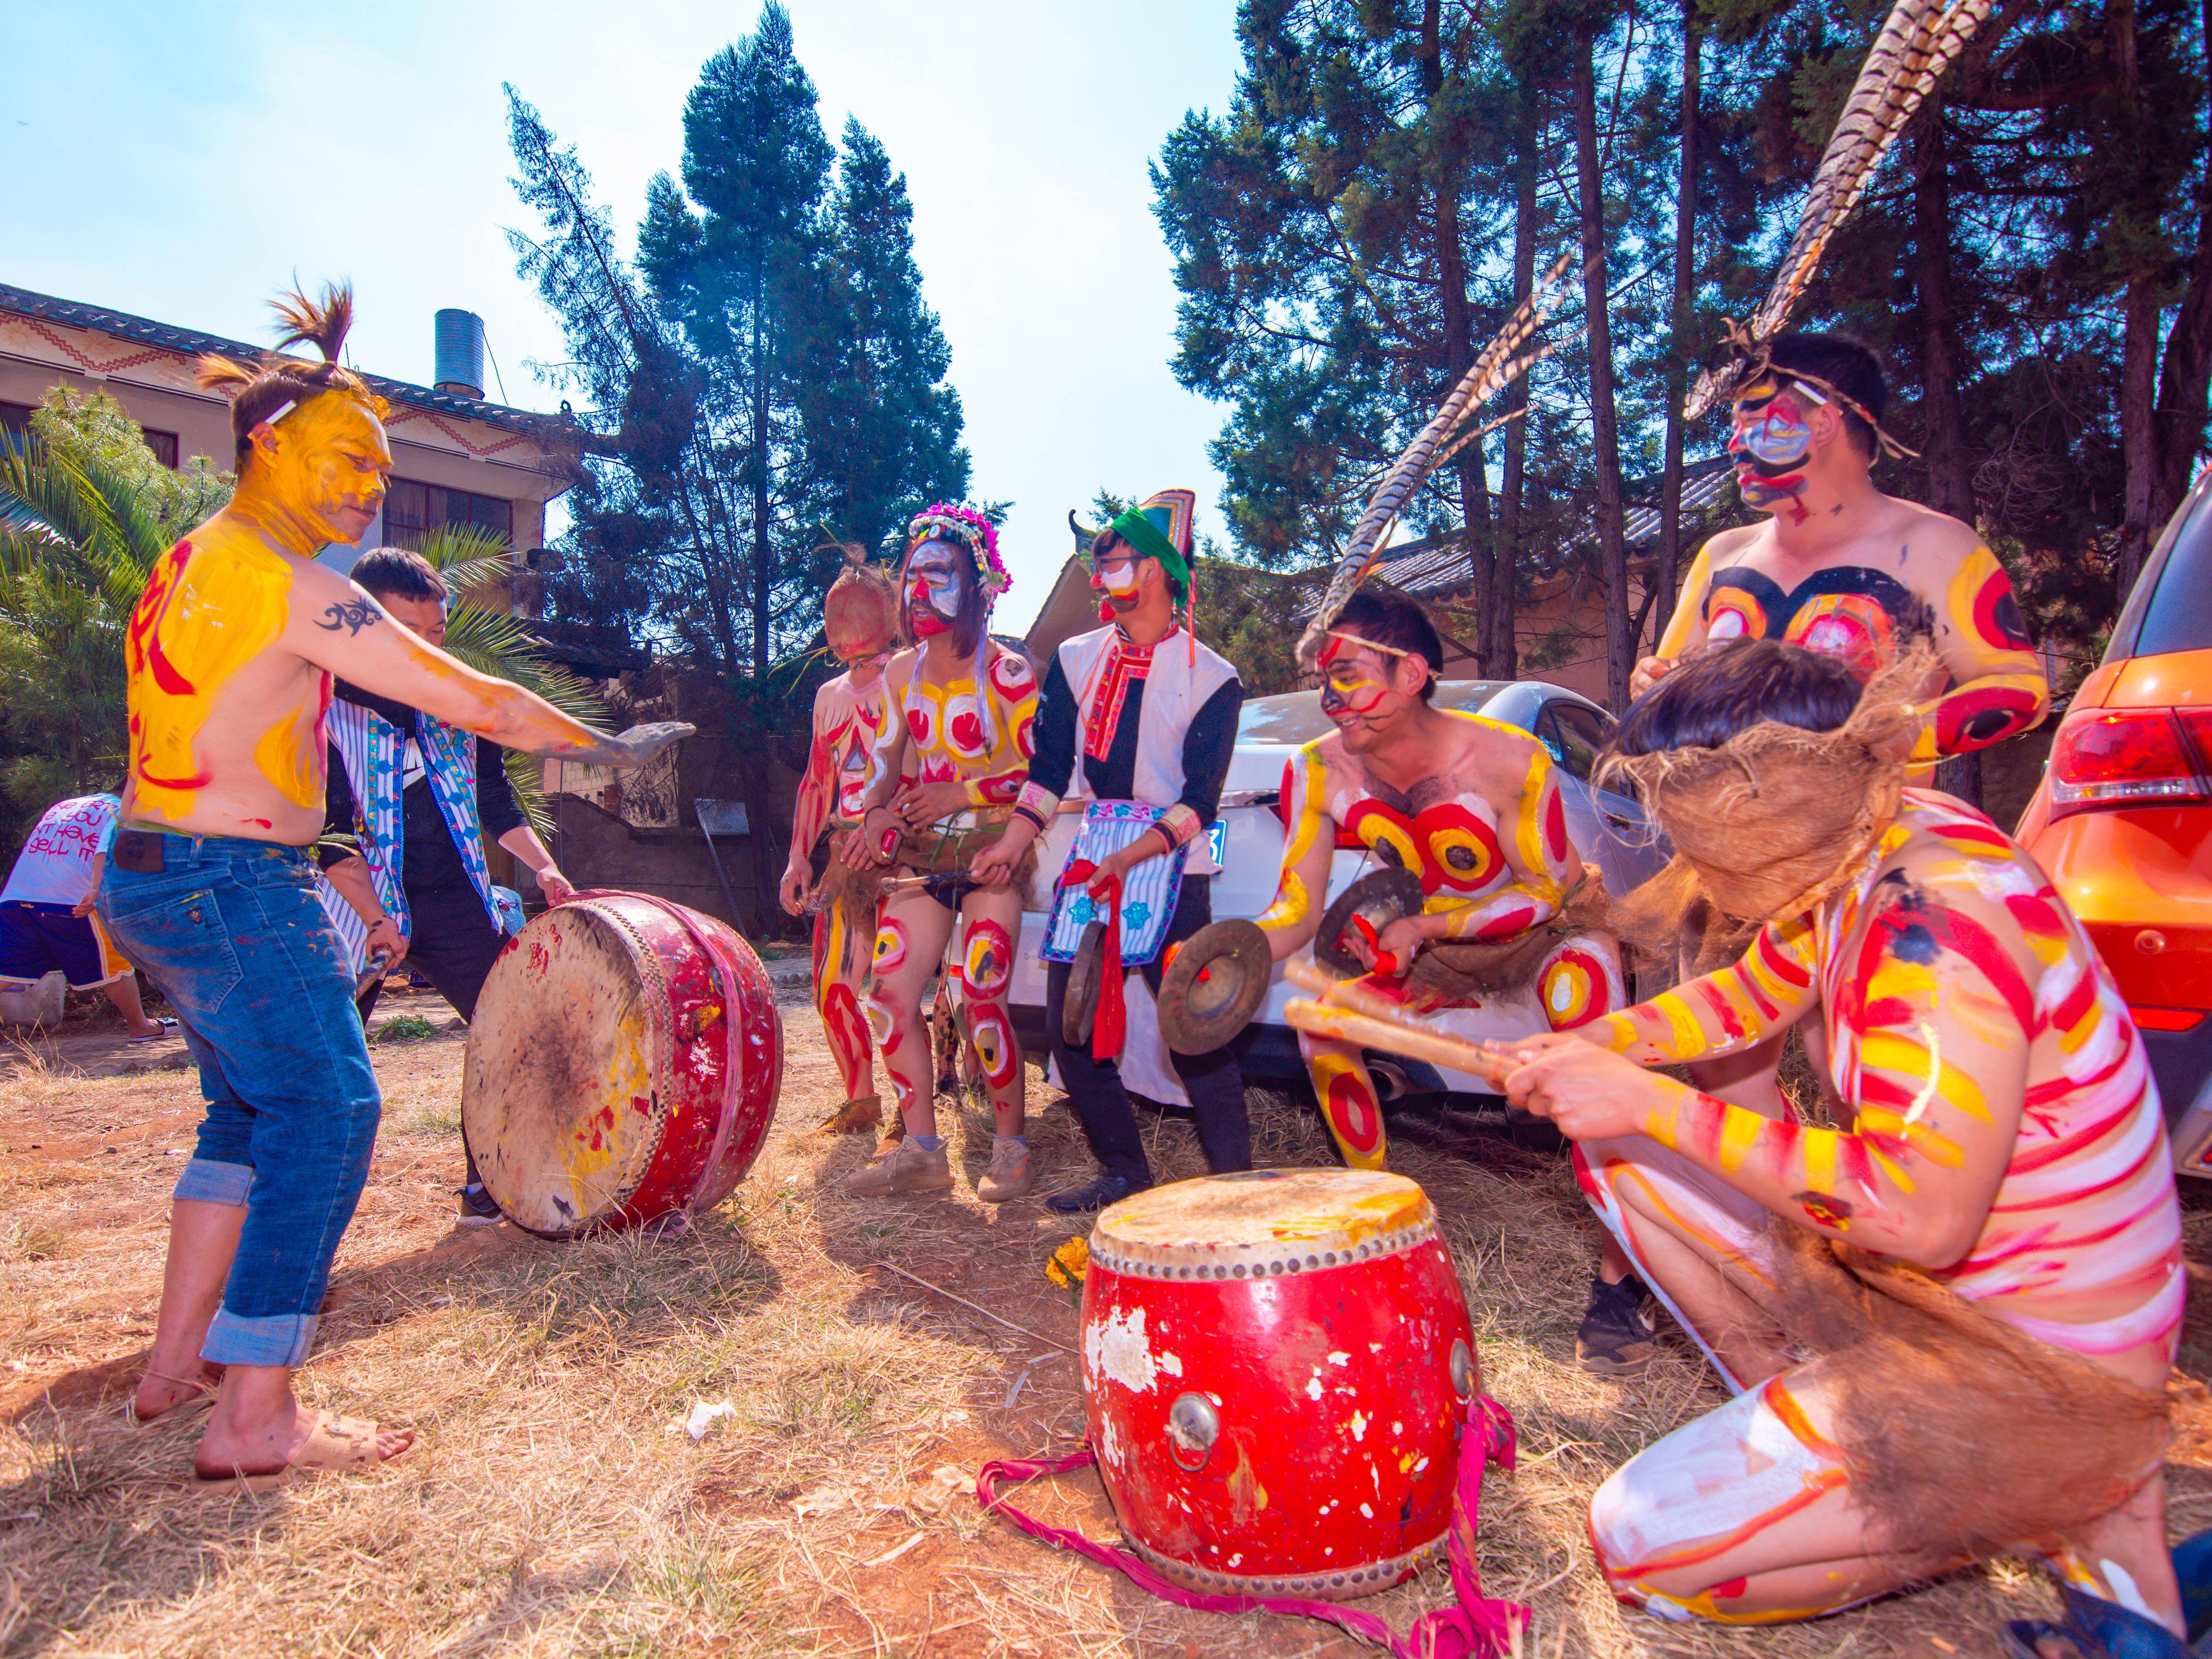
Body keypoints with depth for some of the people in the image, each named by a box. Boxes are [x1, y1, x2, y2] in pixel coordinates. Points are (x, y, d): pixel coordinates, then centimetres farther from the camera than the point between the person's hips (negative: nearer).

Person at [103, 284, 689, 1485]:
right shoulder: (288, 582, -15)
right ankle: (255, 1420, -2)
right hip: (233, 887, -10)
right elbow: (462, 697, -17)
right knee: (326, 1111, -7)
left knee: (251, 1107, 19)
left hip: (153, 876, 10)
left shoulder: (188, 564, 15)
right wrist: (604, 745, -8)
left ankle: (176, 1364, 30)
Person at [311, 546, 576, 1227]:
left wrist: (543, 867, 0)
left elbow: (494, 800, 13)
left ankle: (487, 1188, 15)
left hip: (453, 901, 4)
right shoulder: (323, 706, -7)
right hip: (361, 906, -4)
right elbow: (327, 833, -11)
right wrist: (374, 918, -19)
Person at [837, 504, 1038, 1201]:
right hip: (920, 853, 6)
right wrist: (877, 815, -1)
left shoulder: (1006, 671, -6)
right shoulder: (902, 672, 12)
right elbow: (886, 762, 18)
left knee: (982, 999, -9)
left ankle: (1011, 1148, 8)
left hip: (990, 850, -6)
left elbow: (1038, 767, -10)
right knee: (890, 993, 0)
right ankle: (921, 1150, 11)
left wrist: (960, 795, -14)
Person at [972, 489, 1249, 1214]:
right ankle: (1123, 1173, 18)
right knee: (1069, 1025, 4)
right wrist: (1013, 843, -3)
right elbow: (1049, 767, 10)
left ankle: (1232, 1182, 7)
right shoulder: (1078, 659, 10)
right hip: (1090, 857, 5)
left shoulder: (1210, 678, -4)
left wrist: (1130, 858, -21)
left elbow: (1198, 802, -8)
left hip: (1172, 866, -5)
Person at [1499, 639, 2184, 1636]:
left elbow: (1920, 1212, -35)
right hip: (1909, 1283, 8)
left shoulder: (1943, 914, -29)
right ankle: (1794, 1413, 10)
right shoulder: (1857, 861, -3)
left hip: (2038, 1363, -8)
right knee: (1614, 1152, 7)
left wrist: (1654, 1105, -29)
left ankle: (2065, 1513, 2)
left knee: (1641, 1545, -11)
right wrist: (1593, 1048, -1)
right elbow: (1750, 997, 14)